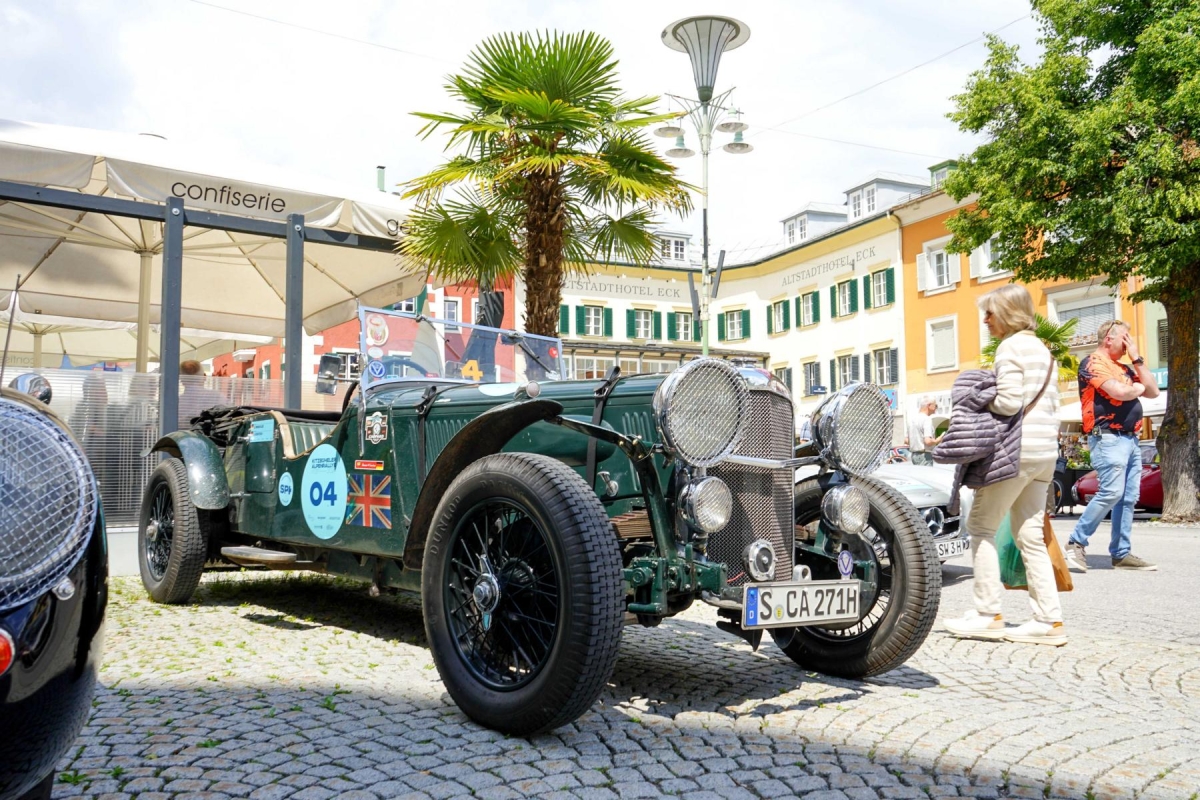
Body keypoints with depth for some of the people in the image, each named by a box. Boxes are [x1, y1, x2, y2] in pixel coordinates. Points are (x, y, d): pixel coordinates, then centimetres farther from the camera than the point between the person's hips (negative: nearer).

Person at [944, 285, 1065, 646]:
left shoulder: (1011, 347, -10)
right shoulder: (1043, 350, 18)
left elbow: (1009, 401, -20)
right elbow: (1051, 404, 19)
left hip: (1016, 449, -9)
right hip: (1045, 451, 9)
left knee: (981, 525, 0)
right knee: (1030, 535, 9)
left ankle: (988, 614, 0)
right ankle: (1049, 619, 6)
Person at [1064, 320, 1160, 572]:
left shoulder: (1123, 368, 21)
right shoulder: (1093, 364, -5)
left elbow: (1153, 391, 14)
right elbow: (1120, 392, -18)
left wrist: (1137, 359, 11)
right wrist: (1138, 387, 4)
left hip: (1130, 439, 9)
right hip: (1109, 437, -9)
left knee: (1129, 498, 6)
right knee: (1111, 492, -16)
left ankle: (1121, 554, 10)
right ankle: (1076, 544, -7)